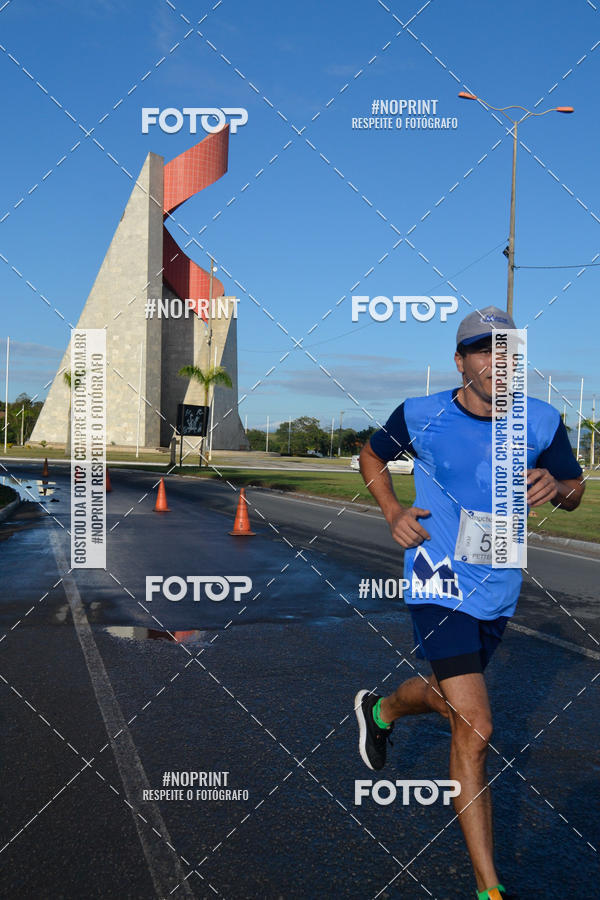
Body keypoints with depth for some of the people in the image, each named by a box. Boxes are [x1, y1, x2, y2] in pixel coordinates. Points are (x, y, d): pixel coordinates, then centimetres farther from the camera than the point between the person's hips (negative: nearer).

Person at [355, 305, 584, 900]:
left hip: (498, 590, 5)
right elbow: (372, 455, 9)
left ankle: (381, 709, 60)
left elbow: (575, 489, 8)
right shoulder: (419, 415, -10)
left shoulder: (540, 422, -4)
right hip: (440, 584, -4)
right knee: (474, 729, -12)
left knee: (450, 700, 24)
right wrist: (393, 512, -7)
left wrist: (557, 487, -16)